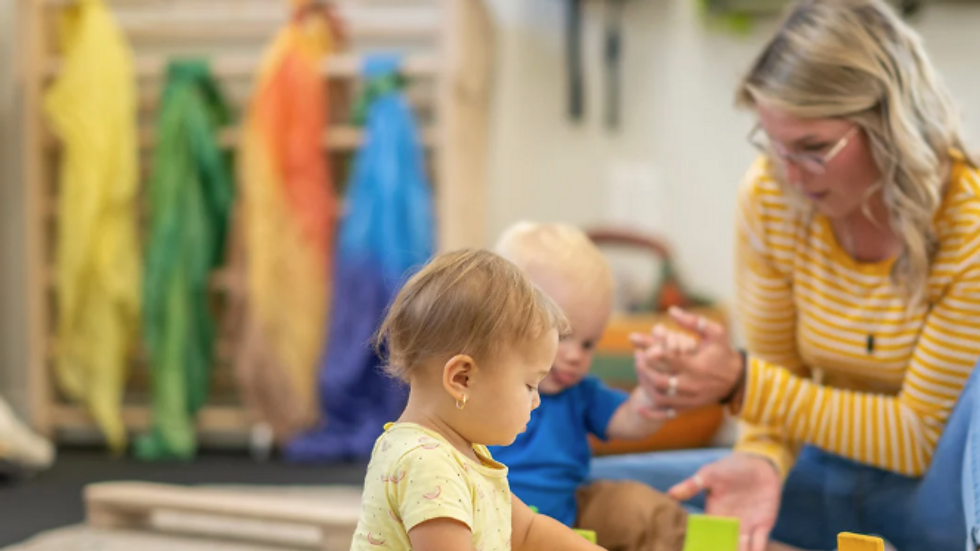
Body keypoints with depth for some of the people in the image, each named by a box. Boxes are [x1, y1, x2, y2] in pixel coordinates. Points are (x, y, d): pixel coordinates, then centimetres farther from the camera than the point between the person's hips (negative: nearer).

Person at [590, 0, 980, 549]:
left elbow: (920, 435, -17)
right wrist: (760, 462, -25)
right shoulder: (770, 196, -9)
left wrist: (740, 383, -24)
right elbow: (777, 374, 0)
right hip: (832, 473, 5)